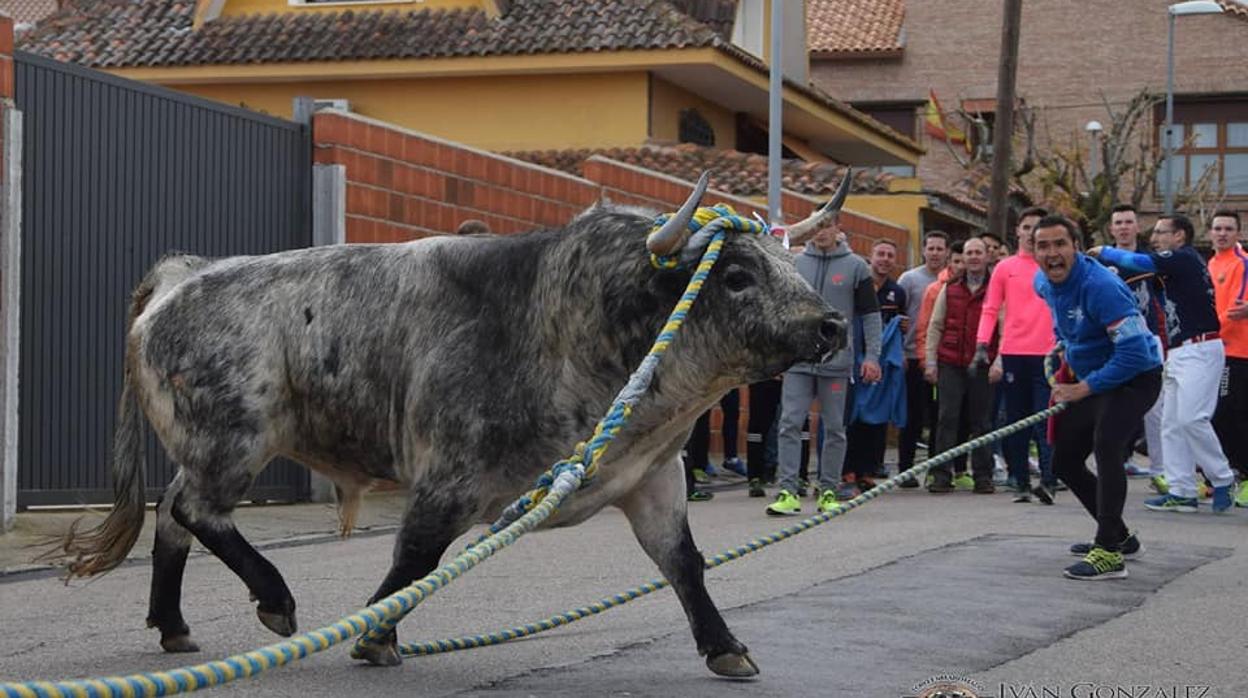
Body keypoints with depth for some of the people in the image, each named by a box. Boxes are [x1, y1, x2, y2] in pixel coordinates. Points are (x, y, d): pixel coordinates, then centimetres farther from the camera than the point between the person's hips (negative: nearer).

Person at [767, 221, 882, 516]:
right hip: (798, 360, 1)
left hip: (836, 361, -1)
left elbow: (871, 313, 4)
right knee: (790, 423, -7)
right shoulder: (795, 263, 8)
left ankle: (829, 490, 14)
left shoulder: (855, 266, 2)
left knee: (834, 428, 5)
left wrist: (872, 356, -3)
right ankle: (788, 491, -6)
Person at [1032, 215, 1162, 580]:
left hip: (1135, 377, -9)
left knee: (1106, 443, -33)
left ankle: (1109, 553, -34)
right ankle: (1119, 536, 31)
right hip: (1090, 380, 9)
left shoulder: (1100, 286, -29)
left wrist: (1084, 388, -25)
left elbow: (1134, 352, -31)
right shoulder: (1043, 283, -2)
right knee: (1064, 460, 13)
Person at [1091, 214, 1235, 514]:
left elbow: (1141, 262, -15)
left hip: (1199, 351, -10)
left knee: (1192, 418, -15)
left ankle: (1223, 480, -2)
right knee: (1172, 424, 7)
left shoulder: (1185, 258, -8)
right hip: (1179, 353, 10)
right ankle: (1182, 492, 8)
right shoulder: (1178, 265, 21)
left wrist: (1105, 252, -2)